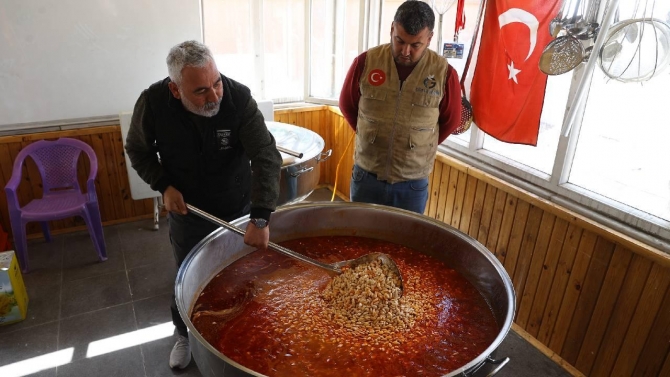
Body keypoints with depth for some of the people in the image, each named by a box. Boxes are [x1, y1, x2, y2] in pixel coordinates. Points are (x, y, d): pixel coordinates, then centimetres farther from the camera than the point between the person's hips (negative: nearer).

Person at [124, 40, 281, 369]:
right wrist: (163, 185, -17)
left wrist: (260, 218, -39)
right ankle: (185, 334, 47)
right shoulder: (153, 103, -21)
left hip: (238, 209, 0)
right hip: (186, 211, 1)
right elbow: (137, 150, -1)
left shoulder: (238, 97, -26)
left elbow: (266, 157, -30)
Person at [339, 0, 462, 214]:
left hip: (413, 183, 0)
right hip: (366, 176, 1)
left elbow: (450, 121, 5)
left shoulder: (444, 73, -10)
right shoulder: (366, 62, -8)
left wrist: (420, 147, 9)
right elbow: (347, 105, 7)